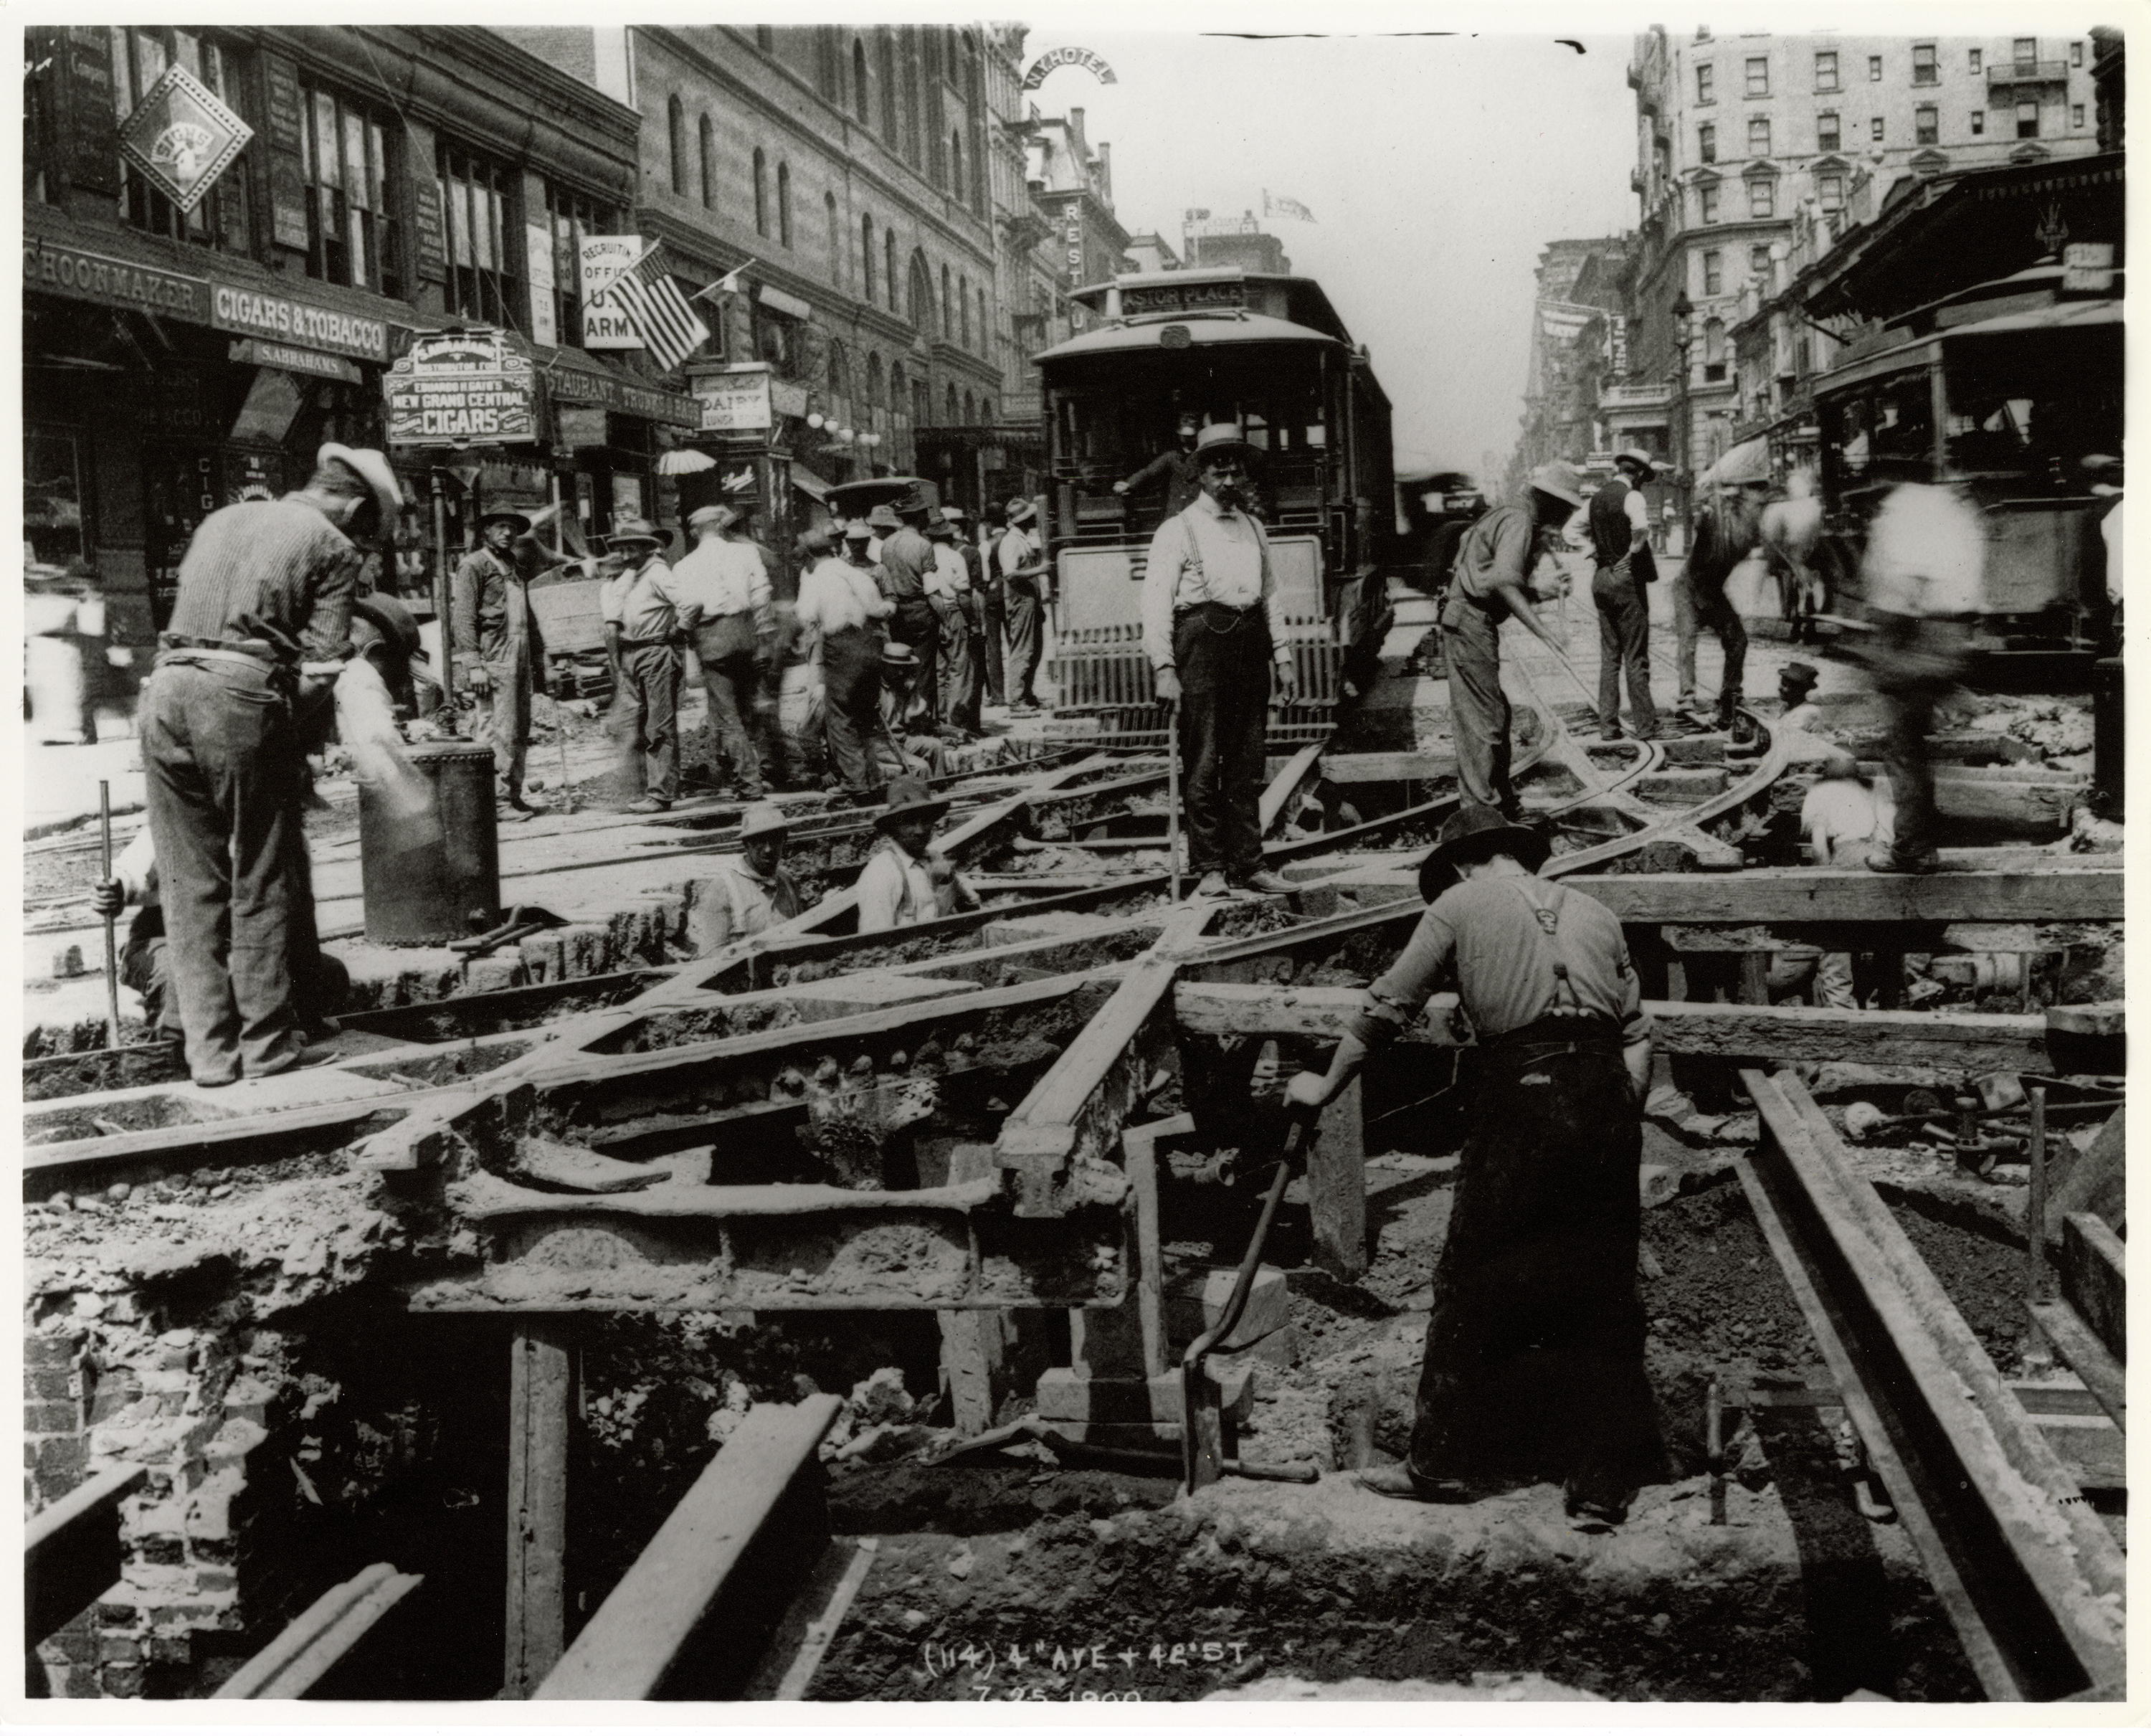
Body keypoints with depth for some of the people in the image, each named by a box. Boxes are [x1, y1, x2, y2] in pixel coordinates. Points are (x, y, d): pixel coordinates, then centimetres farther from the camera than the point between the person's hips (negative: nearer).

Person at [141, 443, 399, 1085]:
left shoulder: (221, 519, 24)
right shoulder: (332, 547, 5)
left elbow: (186, 602, 23)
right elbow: (321, 661, -3)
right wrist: (285, 734, 7)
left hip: (167, 686, 5)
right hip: (241, 696, -5)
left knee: (189, 883, 9)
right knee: (260, 882, 6)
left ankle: (209, 1048, 12)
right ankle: (267, 1041, 12)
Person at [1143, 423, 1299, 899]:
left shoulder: (1254, 530, 19)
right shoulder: (1178, 530, 1)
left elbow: (1272, 595, 22)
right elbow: (1157, 603, -6)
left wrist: (1282, 656, 14)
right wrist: (1164, 668, -15)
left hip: (1250, 644, 5)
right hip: (1202, 642, -5)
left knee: (1247, 764, 7)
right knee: (1203, 765, -5)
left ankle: (1247, 864, 12)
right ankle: (1209, 868, 1)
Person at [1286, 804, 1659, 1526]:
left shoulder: (1460, 905, 9)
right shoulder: (1592, 912, 21)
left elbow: (1388, 1007, 11)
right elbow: (1637, 1033, 15)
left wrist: (1327, 1084, 22)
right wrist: (1621, 1127, 18)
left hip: (1524, 1095, -4)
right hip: (1609, 1100, 5)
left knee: (1475, 1283, 6)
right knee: (1601, 1292, 10)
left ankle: (1445, 1460, 13)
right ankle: (1604, 1482, 14)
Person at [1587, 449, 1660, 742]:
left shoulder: (1597, 498, 11)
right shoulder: (1632, 497, -12)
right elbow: (1641, 528, -31)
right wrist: (1633, 553, -16)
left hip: (1601, 578, 7)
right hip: (1627, 577, -7)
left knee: (1609, 657, 10)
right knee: (1636, 657, -2)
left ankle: (1608, 726, 8)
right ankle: (1646, 726, 2)